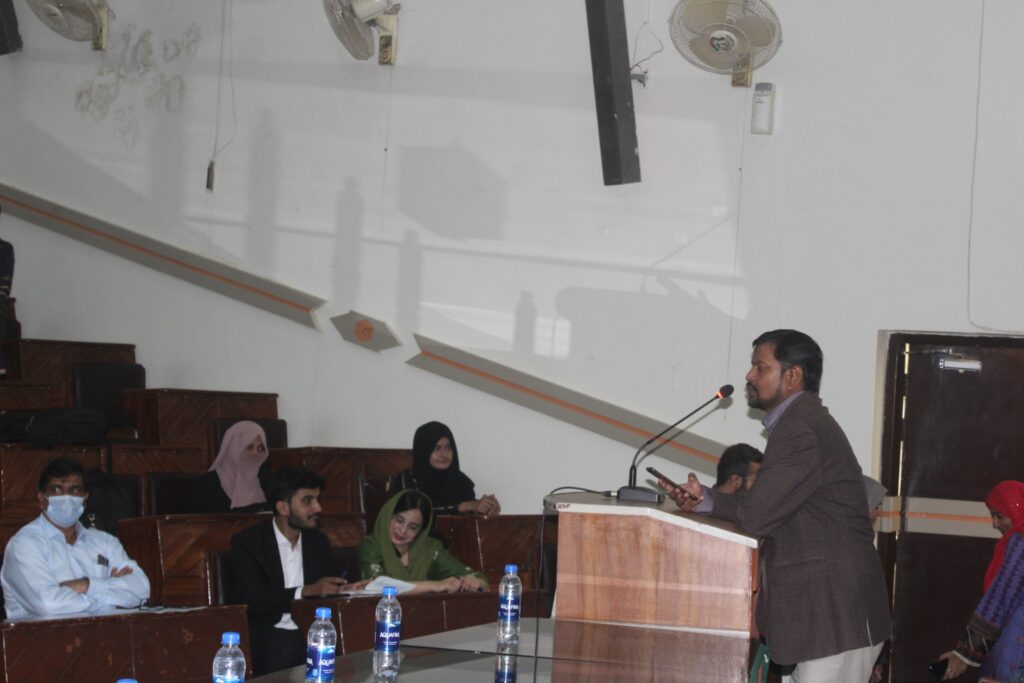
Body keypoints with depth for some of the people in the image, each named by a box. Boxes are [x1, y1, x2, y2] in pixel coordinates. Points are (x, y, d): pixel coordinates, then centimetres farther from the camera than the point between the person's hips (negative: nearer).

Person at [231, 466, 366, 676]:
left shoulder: (319, 542, 15)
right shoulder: (247, 542, -3)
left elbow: (325, 593, 15)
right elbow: (252, 600, -13)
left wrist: (345, 589, -9)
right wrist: (307, 592, -21)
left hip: (313, 633, 4)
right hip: (272, 636, -4)